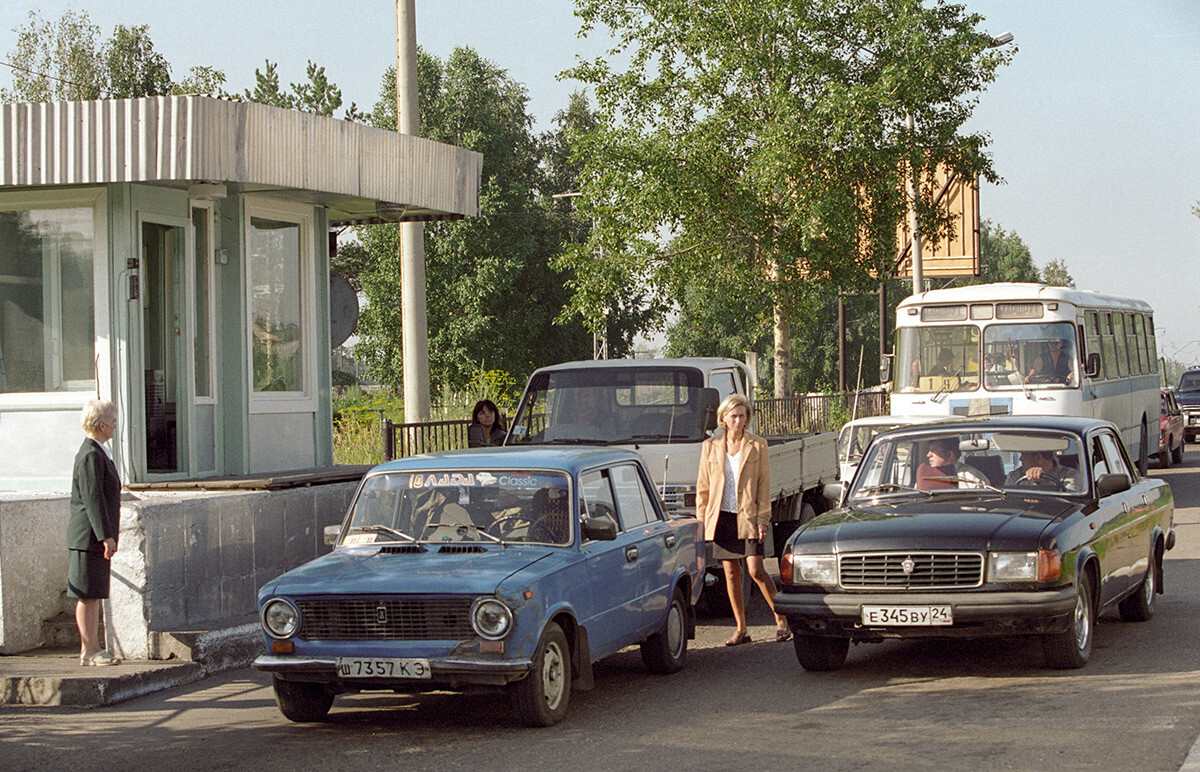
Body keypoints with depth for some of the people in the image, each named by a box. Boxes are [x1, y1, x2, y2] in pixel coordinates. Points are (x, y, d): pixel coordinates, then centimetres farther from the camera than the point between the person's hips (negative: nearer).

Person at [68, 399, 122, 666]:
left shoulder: (98, 452, 17)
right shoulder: (90, 456, -15)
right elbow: (92, 498, -20)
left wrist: (108, 533, 24)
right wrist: (106, 536, -22)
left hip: (95, 537, 10)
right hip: (89, 536, -10)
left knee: (95, 595, 12)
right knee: (88, 595, -5)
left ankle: (91, 649, 16)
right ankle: (89, 651, -2)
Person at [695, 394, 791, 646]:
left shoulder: (757, 445, 3)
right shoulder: (710, 447, 8)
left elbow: (764, 484, 1)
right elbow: (703, 486, 11)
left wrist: (762, 519, -7)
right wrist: (701, 521, 5)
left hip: (747, 516, -3)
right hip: (721, 518, 3)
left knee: (756, 570, -11)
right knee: (731, 573, 4)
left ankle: (781, 620, 1)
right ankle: (741, 630, 10)